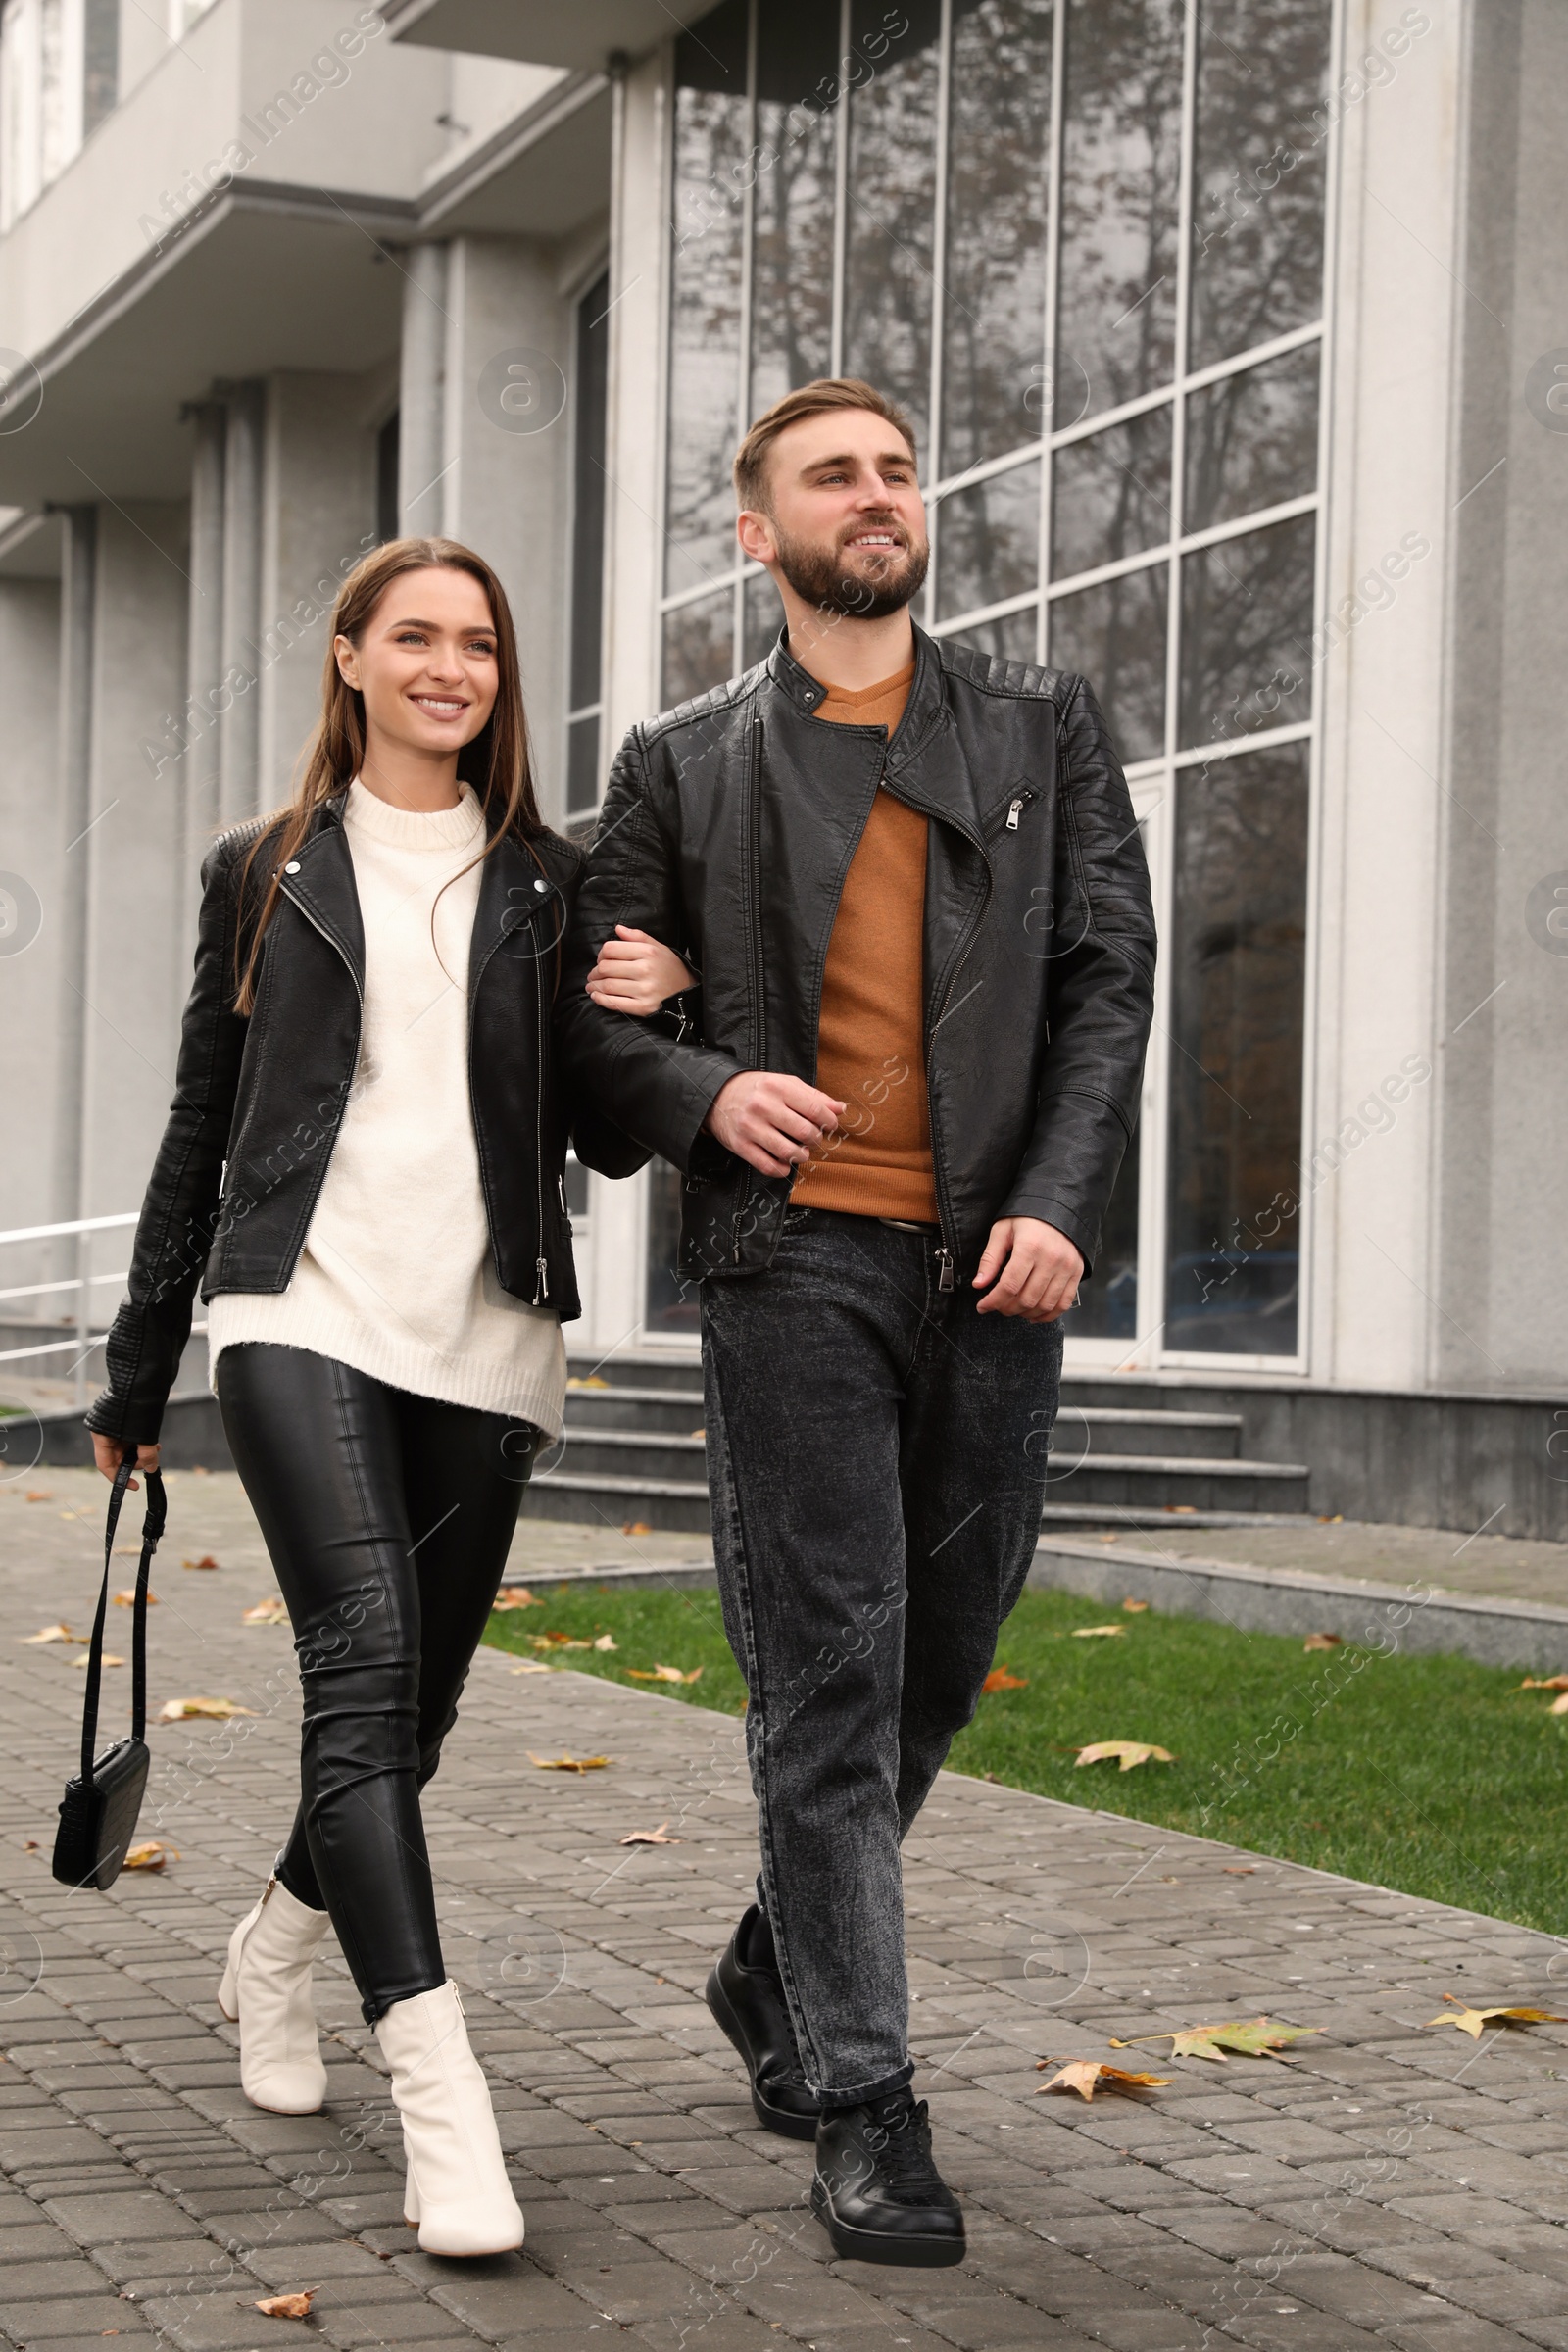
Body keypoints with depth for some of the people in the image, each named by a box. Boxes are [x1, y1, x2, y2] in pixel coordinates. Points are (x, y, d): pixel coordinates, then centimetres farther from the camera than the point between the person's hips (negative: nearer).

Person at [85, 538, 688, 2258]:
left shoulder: (551, 885, 11)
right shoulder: (265, 874, 10)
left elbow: (604, 1146, 13)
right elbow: (201, 1132, 14)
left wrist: (646, 1020, -8)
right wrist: (137, 1373, 16)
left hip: (484, 1340, 2)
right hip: (303, 1317, -2)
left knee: (412, 1707, 9)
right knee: (366, 1661, -20)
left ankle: (278, 1942, 38)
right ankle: (440, 2095, -25)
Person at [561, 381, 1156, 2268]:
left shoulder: (1044, 726, 12)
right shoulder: (683, 766, 9)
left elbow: (1108, 975, 6)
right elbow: (585, 1005, 12)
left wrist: (1058, 1201, -7)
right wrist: (703, 1091, -9)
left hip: (995, 1260, 3)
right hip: (796, 1258, -2)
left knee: (940, 1664, 11)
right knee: (831, 1674, -6)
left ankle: (776, 1969, 33)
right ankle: (864, 2105, 0)